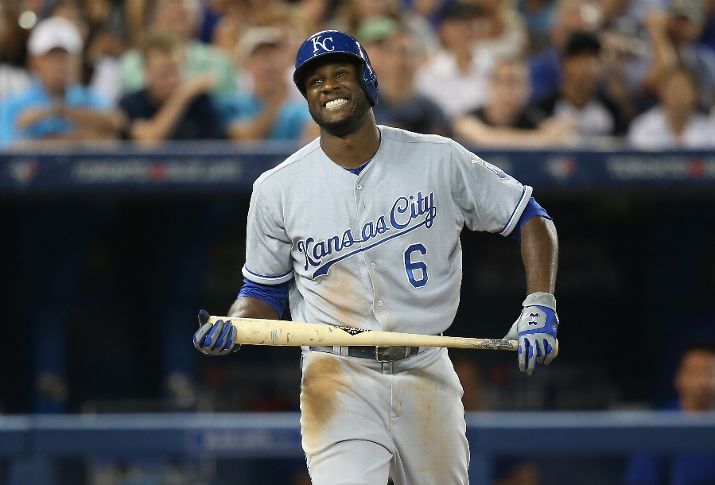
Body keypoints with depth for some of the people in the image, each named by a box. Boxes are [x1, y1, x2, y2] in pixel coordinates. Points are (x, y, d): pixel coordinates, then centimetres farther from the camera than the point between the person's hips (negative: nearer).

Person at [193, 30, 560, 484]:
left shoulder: (440, 160, -1)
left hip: (427, 376, 2)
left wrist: (540, 308, -8)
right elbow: (264, 290, 10)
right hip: (337, 381, -1)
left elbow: (531, 218, 5)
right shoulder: (278, 188, 0)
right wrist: (230, 328, -12)